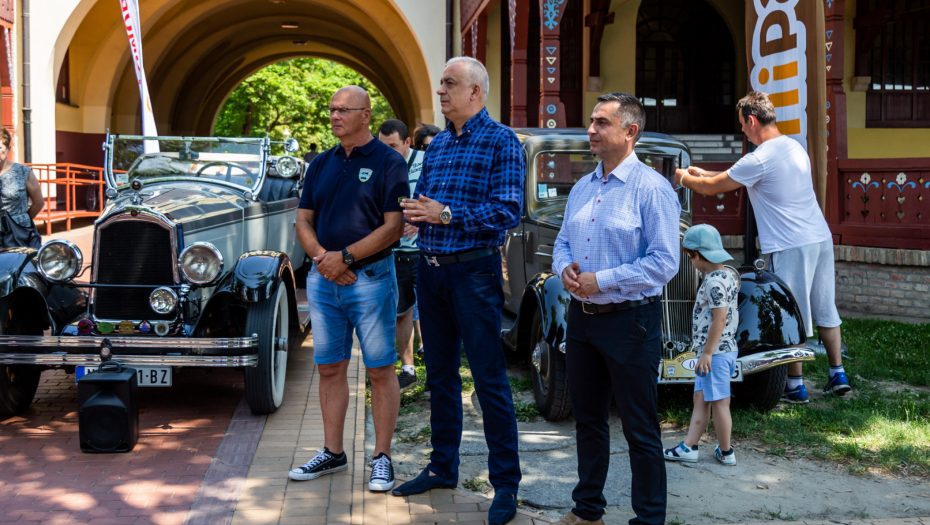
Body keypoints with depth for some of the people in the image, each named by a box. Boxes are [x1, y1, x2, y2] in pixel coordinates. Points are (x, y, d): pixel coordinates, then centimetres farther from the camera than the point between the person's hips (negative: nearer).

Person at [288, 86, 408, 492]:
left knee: (380, 370, 1)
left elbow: (394, 227, -12)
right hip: (323, 278, 6)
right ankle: (333, 453, 22)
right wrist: (321, 256, -7)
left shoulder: (388, 162, -5)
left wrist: (345, 256, -16)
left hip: (371, 277, -5)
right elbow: (304, 220, 12)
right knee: (329, 368, 11)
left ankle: (382, 458, 9)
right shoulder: (321, 164, 13)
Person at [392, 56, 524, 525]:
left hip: (473, 271, -7)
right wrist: (414, 211, -4)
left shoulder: (500, 141, -6)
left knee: (489, 380, -3)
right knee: (440, 375, 15)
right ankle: (443, 467, 28)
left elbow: (508, 210, -15)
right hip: (430, 270, 7)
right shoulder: (437, 145, 15)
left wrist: (447, 215, -18)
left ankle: (506, 484, 5)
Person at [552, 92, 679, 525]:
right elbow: (562, 243, 19)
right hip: (581, 317, 7)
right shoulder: (582, 188, 12)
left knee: (640, 430, 2)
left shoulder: (651, 188, -11)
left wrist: (602, 281, -19)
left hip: (629, 321, -7)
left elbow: (664, 262, -17)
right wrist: (564, 269, -4)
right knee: (588, 420, 17)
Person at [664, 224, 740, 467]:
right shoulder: (727, 277, 11)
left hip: (716, 351, -10)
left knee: (719, 402, 1)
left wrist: (706, 352, -20)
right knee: (700, 398, 13)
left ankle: (726, 452, 11)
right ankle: (689, 447, 17)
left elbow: (720, 319, -24)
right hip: (725, 348, 10)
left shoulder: (714, 282, -19)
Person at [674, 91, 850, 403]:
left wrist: (684, 178, 14)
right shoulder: (794, 147, 14)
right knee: (825, 310, 15)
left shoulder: (760, 159, -15)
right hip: (821, 238, 8)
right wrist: (700, 173, 23)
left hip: (792, 247, -8)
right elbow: (735, 177, 23)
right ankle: (838, 375, 22)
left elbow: (712, 188, -5)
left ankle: (796, 386, 8)